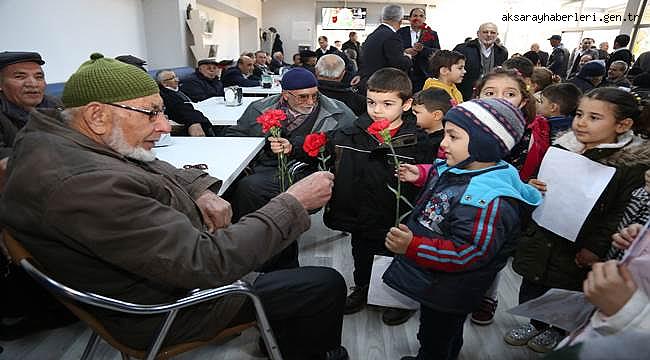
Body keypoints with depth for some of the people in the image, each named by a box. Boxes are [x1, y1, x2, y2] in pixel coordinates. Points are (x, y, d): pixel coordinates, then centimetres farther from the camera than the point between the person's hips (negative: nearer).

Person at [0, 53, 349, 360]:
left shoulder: (51, 132, -3)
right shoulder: (86, 184, -35)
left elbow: (155, 168, 11)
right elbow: (207, 264, -36)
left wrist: (200, 190, -8)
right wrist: (294, 204, -27)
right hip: (165, 308, -9)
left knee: (280, 231, 21)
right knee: (327, 285, -2)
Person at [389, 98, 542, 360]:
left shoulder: (491, 199, -34)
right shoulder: (455, 168, -5)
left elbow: (466, 254, -34)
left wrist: (413, 247, -41)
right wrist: (421, 175, 1)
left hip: (447, 296, -9)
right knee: (430, 334, 34)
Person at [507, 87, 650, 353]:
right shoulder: (561, 148, 2)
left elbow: (622, 214, -15)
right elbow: (537, 181, 14)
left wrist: (595, 248, -19)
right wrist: (532, 189, -7)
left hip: (577, 251, -4)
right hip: (540, 241, 4)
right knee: (530, 291, 16)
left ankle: (559, 331, 46)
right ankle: (536, 323, 45)